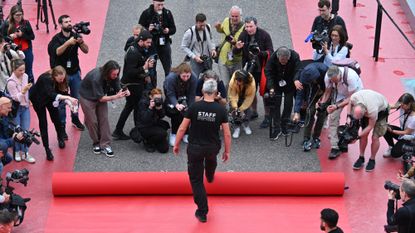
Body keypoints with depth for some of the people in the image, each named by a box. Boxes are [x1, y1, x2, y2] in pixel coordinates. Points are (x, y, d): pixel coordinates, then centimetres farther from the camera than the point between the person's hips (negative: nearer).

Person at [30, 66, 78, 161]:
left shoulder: (61, 80, -24)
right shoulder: (45, 79, -41)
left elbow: (63, 92, -17)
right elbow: (50, 94, -53)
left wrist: (70, 103, -35)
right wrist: (67, 97, -61)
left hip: (49, 99, 5)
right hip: (38, 99, -5)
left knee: (56, 117, 9)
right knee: (43, 122, -5)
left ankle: (60, 139, 34)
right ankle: (47, 149, -2)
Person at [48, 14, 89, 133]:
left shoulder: (75, 36, 1)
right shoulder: (56, 38, -9)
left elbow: (86, 50, -6)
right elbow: (58, 52, -27)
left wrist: (81, 42, -26)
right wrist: (68, 43, -40)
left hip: (75, 72, 4)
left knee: (76, 98, 12)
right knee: (62, 101, -2)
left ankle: (75, 119, 34)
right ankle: (61, 126, 4)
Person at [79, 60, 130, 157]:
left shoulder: (114, 76, -20)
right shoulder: (96, 77, -38)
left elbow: (117, 89, -13)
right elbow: (101, 98, -32)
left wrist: (124, 92, -36)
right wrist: (116, 97, -41)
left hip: (101, 96, 5)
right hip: (87, 97, -5)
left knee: (104, 119, -3)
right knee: (92, 121, 0)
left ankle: (105, 145, -1)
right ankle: (96, 143, 19)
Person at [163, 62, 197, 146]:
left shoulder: (193, 78, -31)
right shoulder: (171, 78, -39)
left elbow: (192, 95, -22)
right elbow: (171, 95, -34)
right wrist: (177, 105, -51)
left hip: (184, 94, 2)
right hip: (171, 92, -2)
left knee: (186, 111, -14)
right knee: (175, 111, -19)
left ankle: (185, 133, 4)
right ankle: (174, 134, -4)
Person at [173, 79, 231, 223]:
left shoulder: (194, 107, -13)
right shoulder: (221, 109, -11)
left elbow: (182, 128, -8)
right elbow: (227, 133, -7)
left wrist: (176, 145, 6)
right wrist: (227, 151, 7)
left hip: (195, 148, -2)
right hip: (213, 148, 2)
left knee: (196, 180, 9)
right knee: (211, 158, 39)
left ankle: (202, 212, 8)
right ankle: (210, 177, 69)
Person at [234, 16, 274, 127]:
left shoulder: (264, 35, -15)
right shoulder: (243, 35, -4)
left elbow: (270, 52, -16)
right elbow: (235, 53, 0)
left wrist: (260, 52, -35)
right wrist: (237, 47, -24)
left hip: (263, 68, -5)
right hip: (250, 68, 5)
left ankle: (267, 117, 7)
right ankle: (254, 112, 34)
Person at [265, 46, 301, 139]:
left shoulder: (295, 57, -28)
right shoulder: (273, 58, -26)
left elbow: (297, 72, -28)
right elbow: (268, 72, -23)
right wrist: (271, 87, -32)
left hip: (289, 85, 0)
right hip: (276, 84, 0)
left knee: (288, 104, 2)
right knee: (276, 104, -4)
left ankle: (284, 125, 19)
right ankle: (277, 128, 2)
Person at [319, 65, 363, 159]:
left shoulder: (350, 76, -39)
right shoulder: (328, 76, -27)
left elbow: (351, 97, -31)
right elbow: (328, 91, -6)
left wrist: (337, 106, -41)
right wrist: (322, 103, -22)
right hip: (339, 94, 3)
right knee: (333, 118, -11)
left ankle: (344, 143, 5)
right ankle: (334, 147, -9)